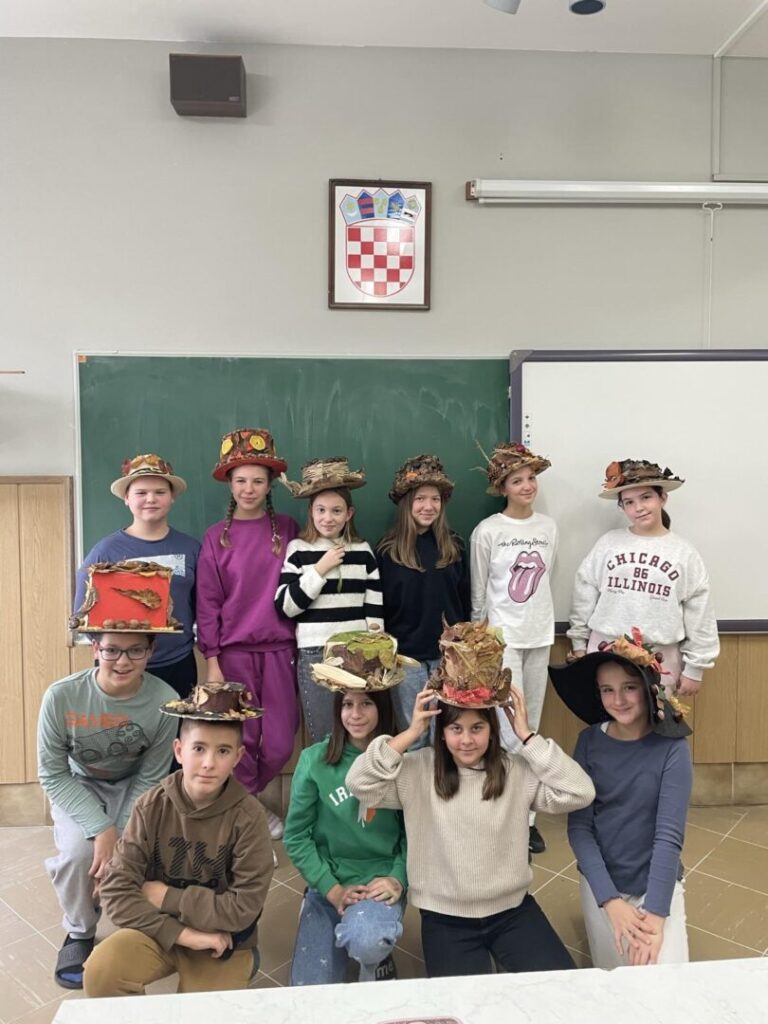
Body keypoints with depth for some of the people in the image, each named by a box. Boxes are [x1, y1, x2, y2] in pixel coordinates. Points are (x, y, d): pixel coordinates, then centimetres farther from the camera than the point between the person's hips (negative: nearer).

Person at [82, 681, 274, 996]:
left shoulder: (248, 816, -19)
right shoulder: (152, 806, -13)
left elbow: (243, 908, -18)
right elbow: (116, 890, -16)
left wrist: (166, 897, -14)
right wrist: (183, 934, -22)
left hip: (220, 940, -1)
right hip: (160, 931, 2)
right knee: (99, 974, -22)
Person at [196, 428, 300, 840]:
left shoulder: (287, 530, 4)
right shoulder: (216, 536, 1)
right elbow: (208, 603, 0)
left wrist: (301, 645, 2)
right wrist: (211, 661, -4)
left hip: (280, 649, 1)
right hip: (233, 651, -1)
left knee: (280, 744, 5)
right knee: (241, 740, 4)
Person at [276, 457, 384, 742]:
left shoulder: (363, 550, 7)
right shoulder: (298, 549, 1)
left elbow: (375, 606, 8)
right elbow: (285, 606, -6)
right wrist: (320, 569, -11)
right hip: (315, 655, -2)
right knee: (325, 739, 6)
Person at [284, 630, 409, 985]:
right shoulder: (314, 760, -9)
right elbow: (295, 837, -4)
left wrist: (398, 878, -15)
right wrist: (332, 889, -11)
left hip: (379, 881, -2)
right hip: (328, 883, 2)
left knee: (366, 941, -32)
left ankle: (378, 962, 6)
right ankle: (349, 933, 28)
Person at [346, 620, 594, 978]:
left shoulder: (517, 771, -8)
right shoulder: (418, 771, -10)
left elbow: (579, 793, -18)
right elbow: (359, 784, -20)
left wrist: (527, 737, -18)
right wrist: (410, 734, -21)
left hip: (512, 909, 1)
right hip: (445, 918, -1)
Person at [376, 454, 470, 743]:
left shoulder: (453, 546, 4)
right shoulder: (388, 550, -5)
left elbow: (464, 601, 8)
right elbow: (378, 607, -2)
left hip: (448, 655, 2)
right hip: (405, 656, -2)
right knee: (412, 736, 10)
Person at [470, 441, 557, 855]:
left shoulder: (548, 527, 4)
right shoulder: (487, 531, -9)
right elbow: (478, 593, -3)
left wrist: (538, 617, 13)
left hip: (539, 635, 5)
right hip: (502, 638, -5)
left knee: (531, 730, 11)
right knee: (511, 731, -7)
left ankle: (525, 816, 23)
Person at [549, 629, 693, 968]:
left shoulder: (672, 747, -16)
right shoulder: (589, 742, -11)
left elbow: (670, 834, -19)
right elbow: (578, 827, -11)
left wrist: (655, 915, -26)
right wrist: (611, 902, -20)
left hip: (658, 882, -1)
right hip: (602, 882, 1)